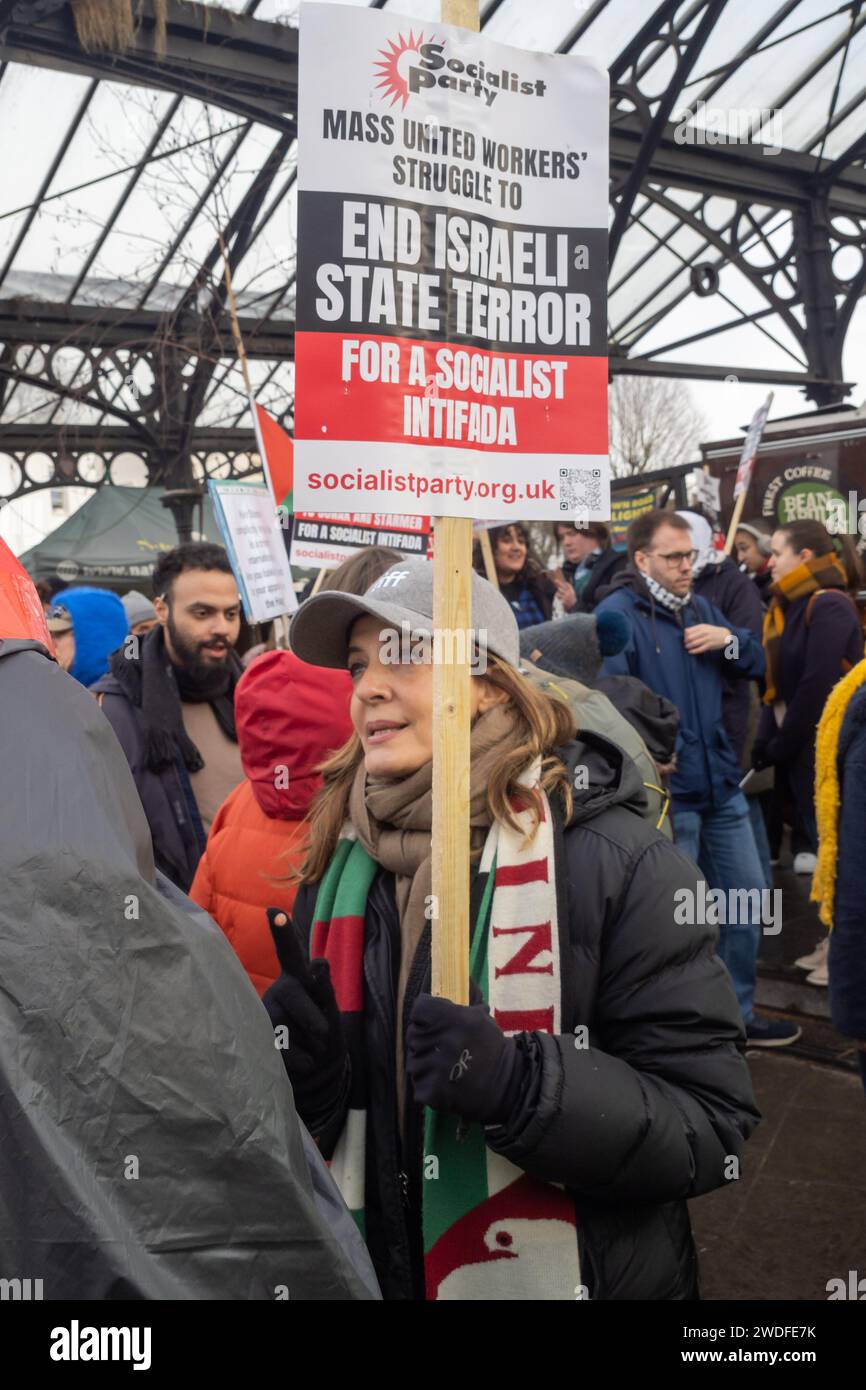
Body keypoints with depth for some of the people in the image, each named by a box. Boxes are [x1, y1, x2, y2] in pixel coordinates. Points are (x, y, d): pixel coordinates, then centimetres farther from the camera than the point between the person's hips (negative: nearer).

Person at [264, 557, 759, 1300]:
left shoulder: (618, 862, -19)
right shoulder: (339, 866, -3)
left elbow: (710, 1126, -19)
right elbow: (331, 1111, 9)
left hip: (576, 1274, -4)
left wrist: (516, 1080, -32)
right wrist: (311, 1072, -13)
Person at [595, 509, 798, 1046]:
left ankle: (737, 1010, 33)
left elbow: (756, 664, 18)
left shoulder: (700, 607, 12)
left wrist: (730, 640, -2)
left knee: (747, 895, 16)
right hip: (663, 790, -8)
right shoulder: (618, 613, -12)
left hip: (720, 781, 8)